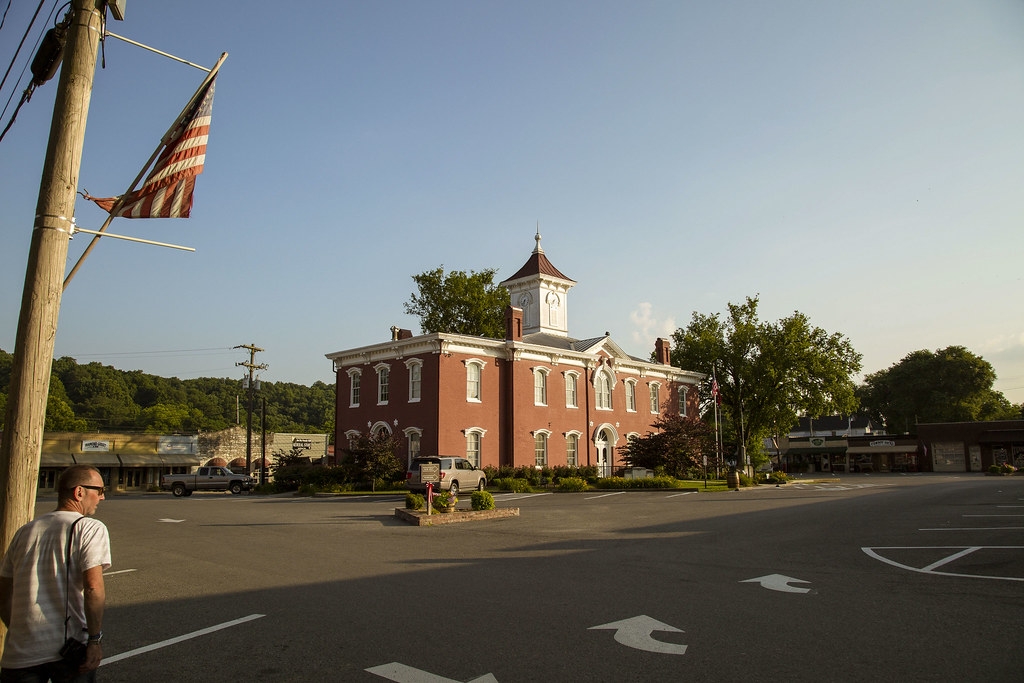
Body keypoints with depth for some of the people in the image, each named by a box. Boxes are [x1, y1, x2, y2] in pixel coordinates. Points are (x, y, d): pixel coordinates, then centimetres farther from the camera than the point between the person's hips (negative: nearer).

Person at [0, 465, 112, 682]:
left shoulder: (25, 532, 13)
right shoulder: (91, 528, -6)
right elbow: (93, 588, -17)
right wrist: (95, 640, -10)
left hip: (20, 653, 4)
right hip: (69, 648, -4)